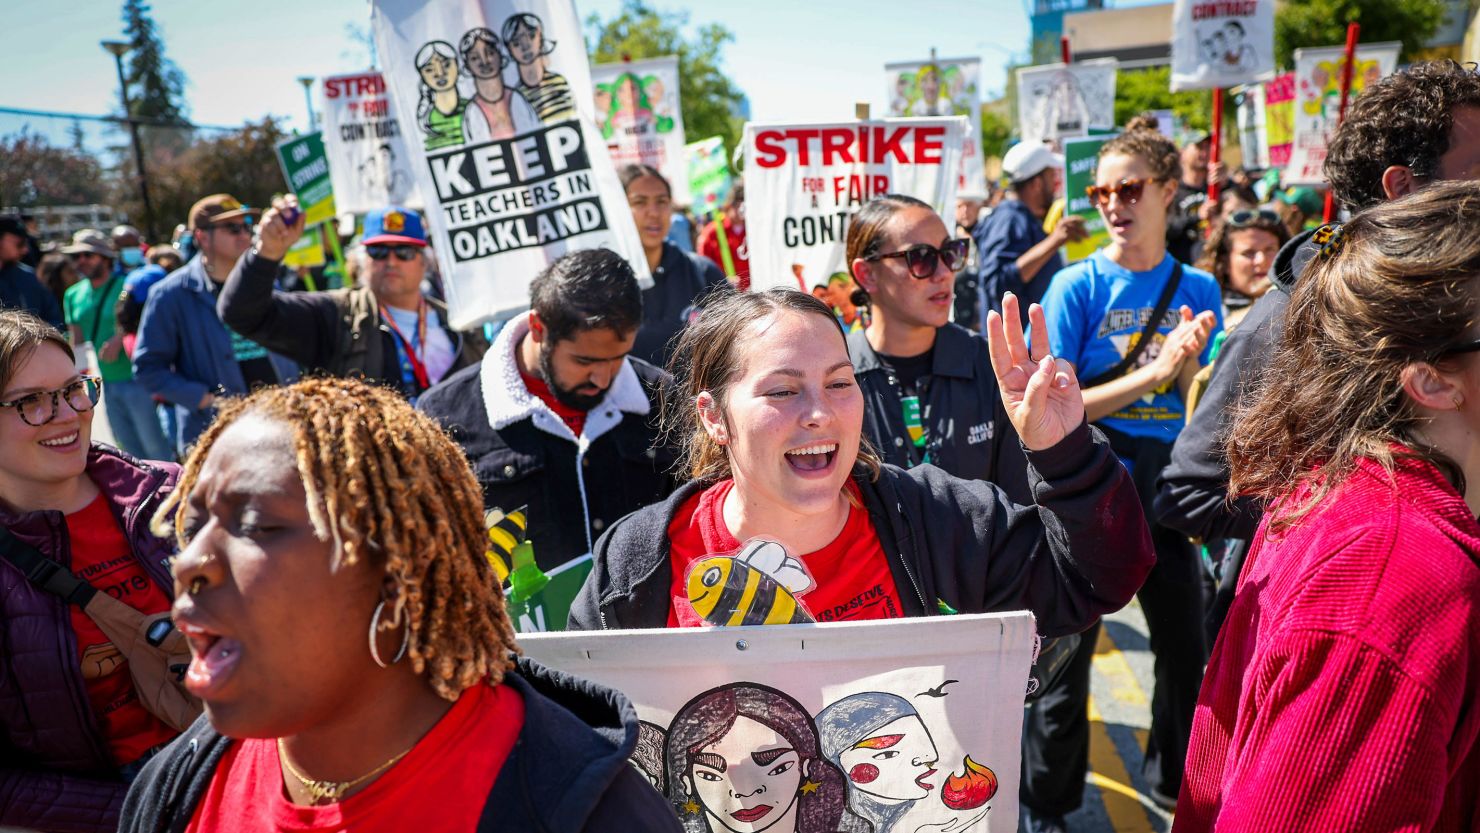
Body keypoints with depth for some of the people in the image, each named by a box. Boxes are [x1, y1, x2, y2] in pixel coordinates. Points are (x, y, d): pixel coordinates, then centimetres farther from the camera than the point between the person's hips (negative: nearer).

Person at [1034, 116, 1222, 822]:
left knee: (1187, 654, 16)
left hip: (1167, 488, 4)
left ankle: (1175, 784, 43)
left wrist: (1189, 363, -13)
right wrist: (1153, 372, -21)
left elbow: (1202, 411, 6)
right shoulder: (1077, 286, -9)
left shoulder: (1198, 289, 1)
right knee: (1067, 655, 8)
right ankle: (1052, 804, 31)